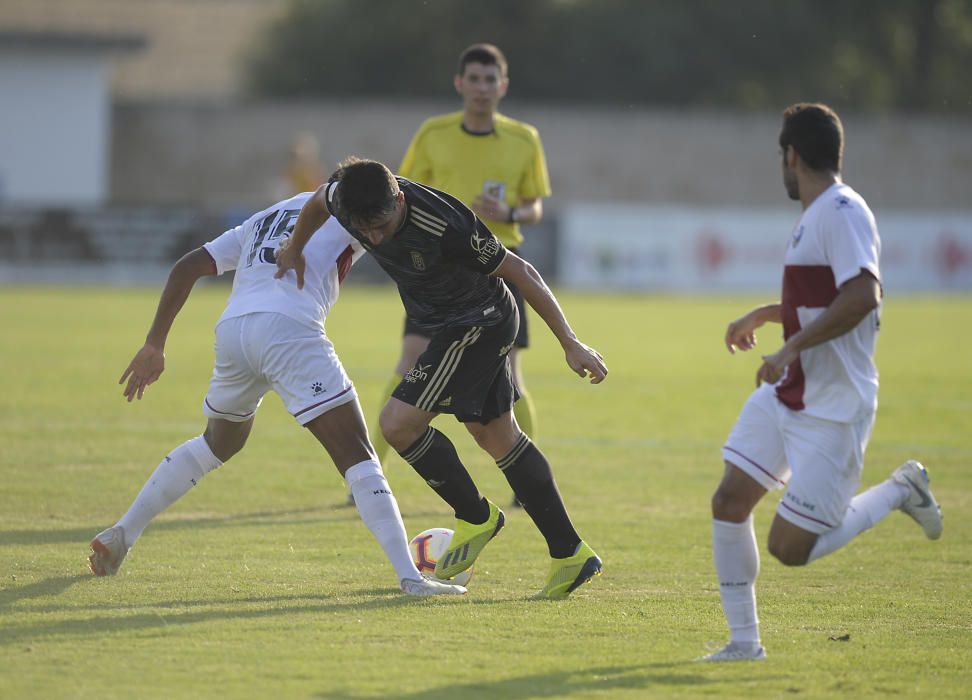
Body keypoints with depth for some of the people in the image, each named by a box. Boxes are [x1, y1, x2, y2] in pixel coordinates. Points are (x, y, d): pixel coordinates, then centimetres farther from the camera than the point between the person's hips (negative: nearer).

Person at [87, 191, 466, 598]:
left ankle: (121, 535, 33)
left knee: (218, 442, 32)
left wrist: (154, 345, 27)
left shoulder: (261, 221, 34)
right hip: (287, 329, -6)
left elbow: (185, 269, 27)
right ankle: (409, 576, -20)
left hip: (232, 331, 6)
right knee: (357, 456, -6)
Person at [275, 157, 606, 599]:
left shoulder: (444, 228, -35)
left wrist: (570, 344, -22)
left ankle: (475, 516, 6)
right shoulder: (345, 199, -16)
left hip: (480, 325, -8)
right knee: (496, 436, 13)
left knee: (399, 423, -14)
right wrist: (295, 251, 27)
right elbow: (317, 203, 11)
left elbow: (521, 272, -25)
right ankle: (569, 555, 19)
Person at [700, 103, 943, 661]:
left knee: (789, 547, -8)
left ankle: (900, 492, 11)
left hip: (834, 410, -9)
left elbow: (862, 295, -31)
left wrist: (791, 348, -31)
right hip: (786, 396, 9)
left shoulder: (842, 211, -17)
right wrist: (766, 315, 36)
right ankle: (744, 641, 8)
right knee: (730, 502, 0)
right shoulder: (816, 215, 14)